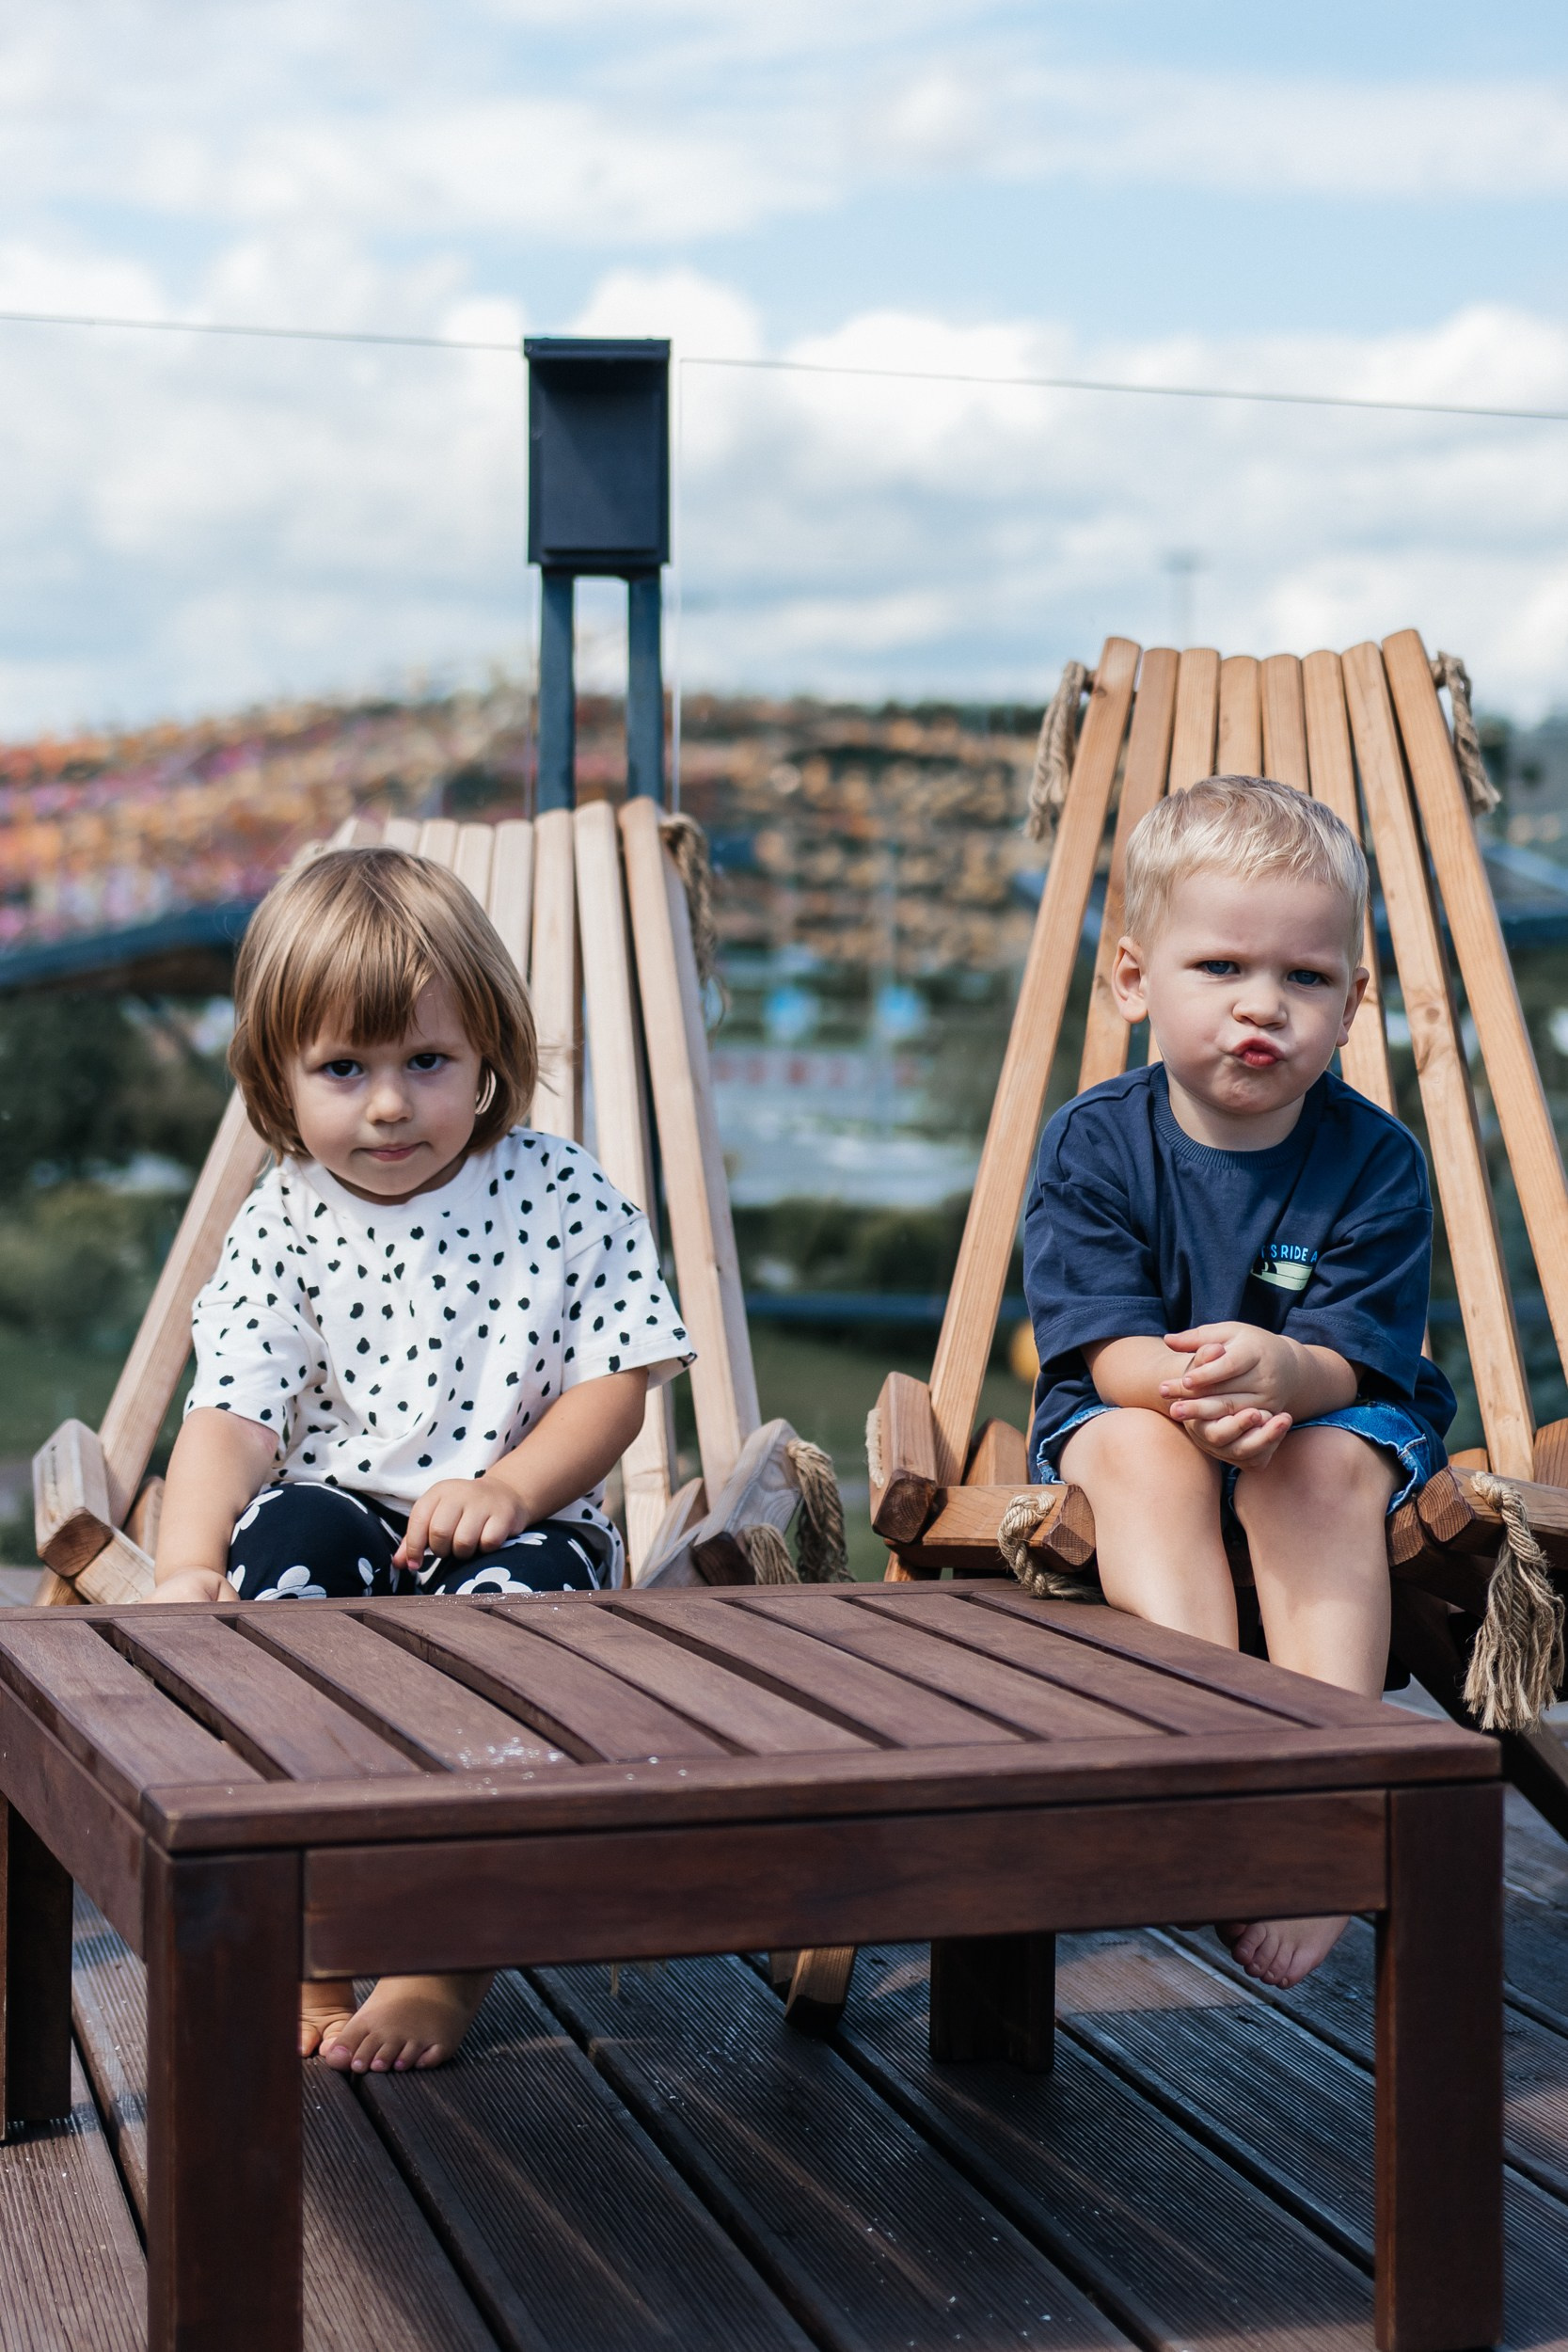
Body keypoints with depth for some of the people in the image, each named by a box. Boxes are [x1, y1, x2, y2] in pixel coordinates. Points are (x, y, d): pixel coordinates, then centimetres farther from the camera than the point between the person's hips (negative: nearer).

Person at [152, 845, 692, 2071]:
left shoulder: (564, 1197, -2)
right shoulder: (283, 1225, -1)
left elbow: (616, 1380, -4)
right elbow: (232, 1413, -10)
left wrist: (510, 1488, -21)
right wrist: (187, 1569, -28)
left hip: (524, 1521, -1)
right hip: (341, 1516, 2)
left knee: (518, 1590, -33)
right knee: (283, 1534, -30)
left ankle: (446, 1960, -20)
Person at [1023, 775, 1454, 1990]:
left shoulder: (1375, 1160, -11)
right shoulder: (1094, 1142, -9)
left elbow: (1349, 1361, -18)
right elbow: (1109, 1348, -16)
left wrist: (1277, 1371, -43)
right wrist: (1188, 1385, -40)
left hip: (1337, 1414, 0)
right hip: (1130, 1414, 1)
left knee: (1325, 1467, -33)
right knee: (1141, 1449, -33)